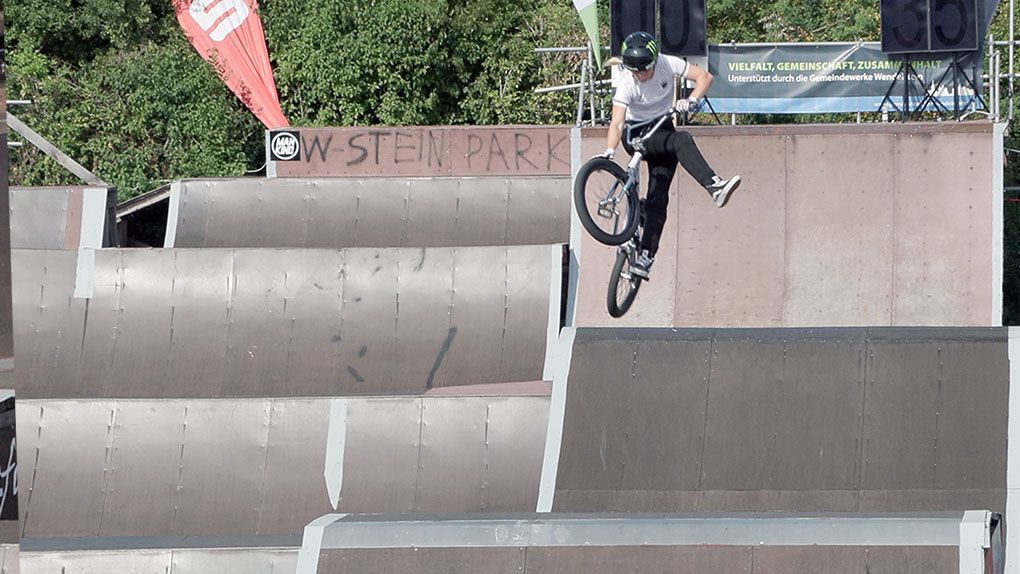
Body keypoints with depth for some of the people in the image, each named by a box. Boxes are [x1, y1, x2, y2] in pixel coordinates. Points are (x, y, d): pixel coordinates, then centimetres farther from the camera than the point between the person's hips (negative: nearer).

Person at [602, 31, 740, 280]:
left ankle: (645, 257, -11)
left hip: (661, 132, 4)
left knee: (658, 198, -10)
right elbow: (617, 123, -31)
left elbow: (704, 76, -9)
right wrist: (609, 151, -48)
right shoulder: (627, 84, -23)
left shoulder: (667, 64, -15)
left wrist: (691, 100, -27)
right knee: (682, 140, -34)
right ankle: (714, 187, -44)